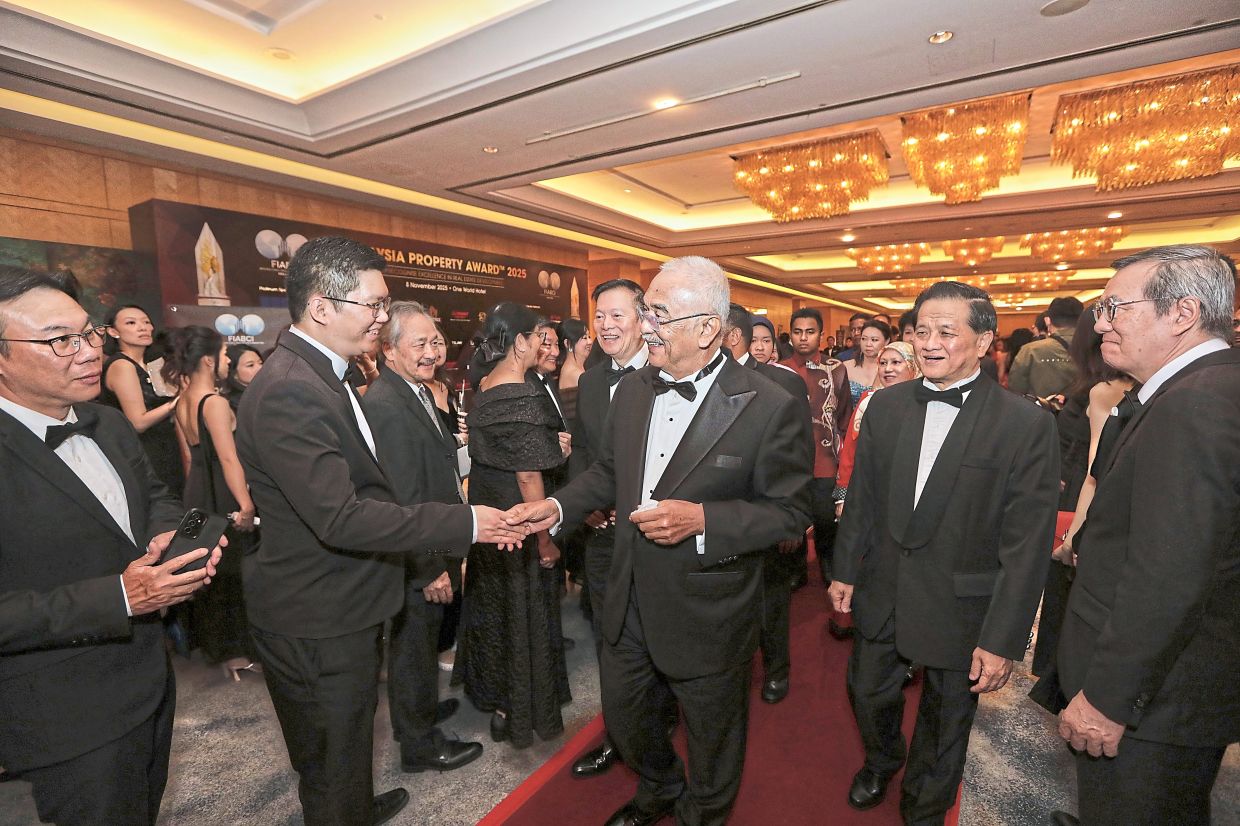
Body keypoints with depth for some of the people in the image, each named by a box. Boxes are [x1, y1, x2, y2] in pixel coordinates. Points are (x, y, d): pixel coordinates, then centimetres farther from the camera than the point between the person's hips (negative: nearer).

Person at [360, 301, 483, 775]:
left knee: (423, 640, 27)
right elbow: (401, 501, -27)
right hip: (417, 561, -9)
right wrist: (431, 567, -22)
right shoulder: (386, 406, -25)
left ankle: (422, 708, 49)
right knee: (413, 644, 11)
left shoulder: (419, 391, 7)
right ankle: (419, 743, 32)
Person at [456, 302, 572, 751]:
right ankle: (515, 709, 29)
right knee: (521, 610, 10)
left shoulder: (485, 387, 2)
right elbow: (528, 477, -24)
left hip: (487, 508, 9)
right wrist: (545, 540, -17)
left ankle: (491, 689, 45)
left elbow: (490, 452, 7)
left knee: (493, 602, 24)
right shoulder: (523, 395, -24)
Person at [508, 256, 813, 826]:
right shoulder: (631, 391, -2)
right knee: (623, 716, 26)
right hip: (630, 602, 6)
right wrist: (557, 506, -7)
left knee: (711, 736, 22)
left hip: (707, 615, -5)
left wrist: (702, 519, -27)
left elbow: (791, 511, -14)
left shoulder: (768, 407, -20)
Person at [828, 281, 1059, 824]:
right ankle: (879, 764, 57)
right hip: (882, 593, 4)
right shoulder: (886, 405, -4)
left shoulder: (1027, 424, -15)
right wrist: (846, 570, 6)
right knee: (868, 693, 23)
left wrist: (1002, 639, -14)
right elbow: (861, 498, 3)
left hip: (959, 608, -3)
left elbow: (1026, 544, -14)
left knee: (945, 720, 20)